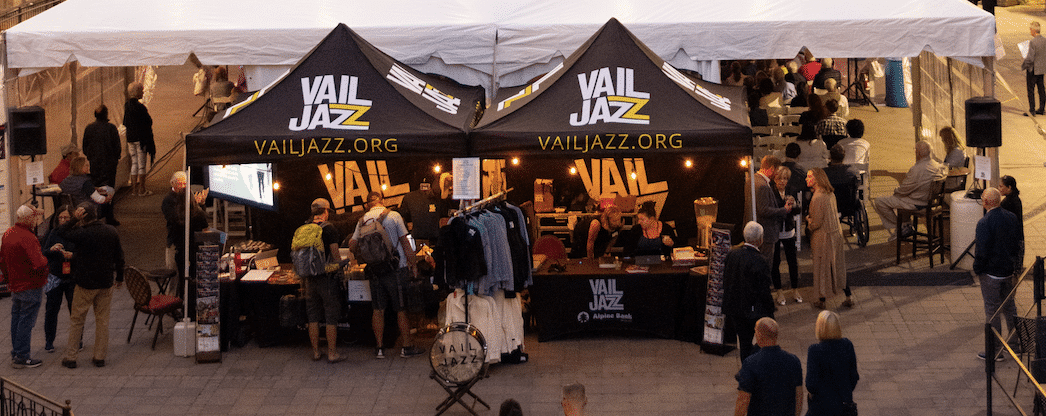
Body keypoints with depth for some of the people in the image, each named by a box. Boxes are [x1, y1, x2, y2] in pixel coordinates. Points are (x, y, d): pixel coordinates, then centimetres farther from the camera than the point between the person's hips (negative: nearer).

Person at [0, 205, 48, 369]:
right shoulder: (28, 238, -23)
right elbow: (38, 264, -30)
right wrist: (46, 258, -8)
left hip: (15, 286, 9)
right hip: (30, 286, -9)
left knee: (16, 320, 16)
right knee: (26, 322, -2)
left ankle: (15, 354, 23)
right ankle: (22, 357, 1)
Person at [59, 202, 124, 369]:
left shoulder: (83, 234, -19)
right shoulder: (111, 232, -2)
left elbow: (63, 232, -4)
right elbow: (119, 256, 6)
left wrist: (74, 219, -11)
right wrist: (120, 277, 17)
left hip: (86, 284, -4)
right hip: (106, 283, 4)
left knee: (76, 320, 8)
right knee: (102, 319, 11)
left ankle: (71, 357, 12)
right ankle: (100, 357, 13)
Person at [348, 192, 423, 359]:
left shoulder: (363, 220, 3)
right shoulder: (394, 216, -5)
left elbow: (352, 246, 2)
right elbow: (405, 242, -6)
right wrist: (413, 263, 1)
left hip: (375, 270, 3)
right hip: (396, 269, -3)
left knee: (378, 309, 8)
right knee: (402, 309, 4)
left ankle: (380, 348, 9)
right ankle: (407, 347, 8)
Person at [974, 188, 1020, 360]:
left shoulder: (984, 223, -22)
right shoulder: (1011, 217, 0)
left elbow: (982, 251, -22)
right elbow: (1017, 243, 10)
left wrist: (977, 268, -7)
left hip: (991, 273, -7)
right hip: (1008, 270, 7)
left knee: (992, 310, 3)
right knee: (1009, 306, 20)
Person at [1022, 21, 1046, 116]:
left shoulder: (1033, 42, -21)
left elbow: (1030, 58, -22)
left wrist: (1023, 65, -7)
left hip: (1032, 70, -8)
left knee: (1031, 90, 0)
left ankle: (1031, 110, 1)